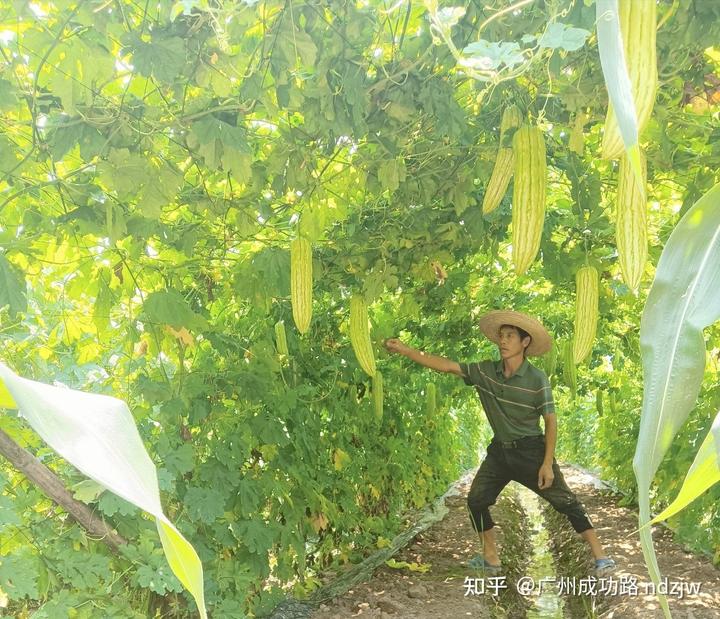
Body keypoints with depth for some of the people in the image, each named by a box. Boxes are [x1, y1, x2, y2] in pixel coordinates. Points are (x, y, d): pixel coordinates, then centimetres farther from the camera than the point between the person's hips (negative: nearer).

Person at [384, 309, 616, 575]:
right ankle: (491, 558, 23)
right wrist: (405, 350, -10)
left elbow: (550, 421, -11)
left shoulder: (537, 379, -15)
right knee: (476, 499, 6)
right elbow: (446, 366, -4)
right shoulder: (485, 372, -4)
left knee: (565, 502, -5)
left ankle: (600, 556, 5)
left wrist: (547, 463, -15)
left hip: (531, 450, -5)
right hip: (499, 451, 5)